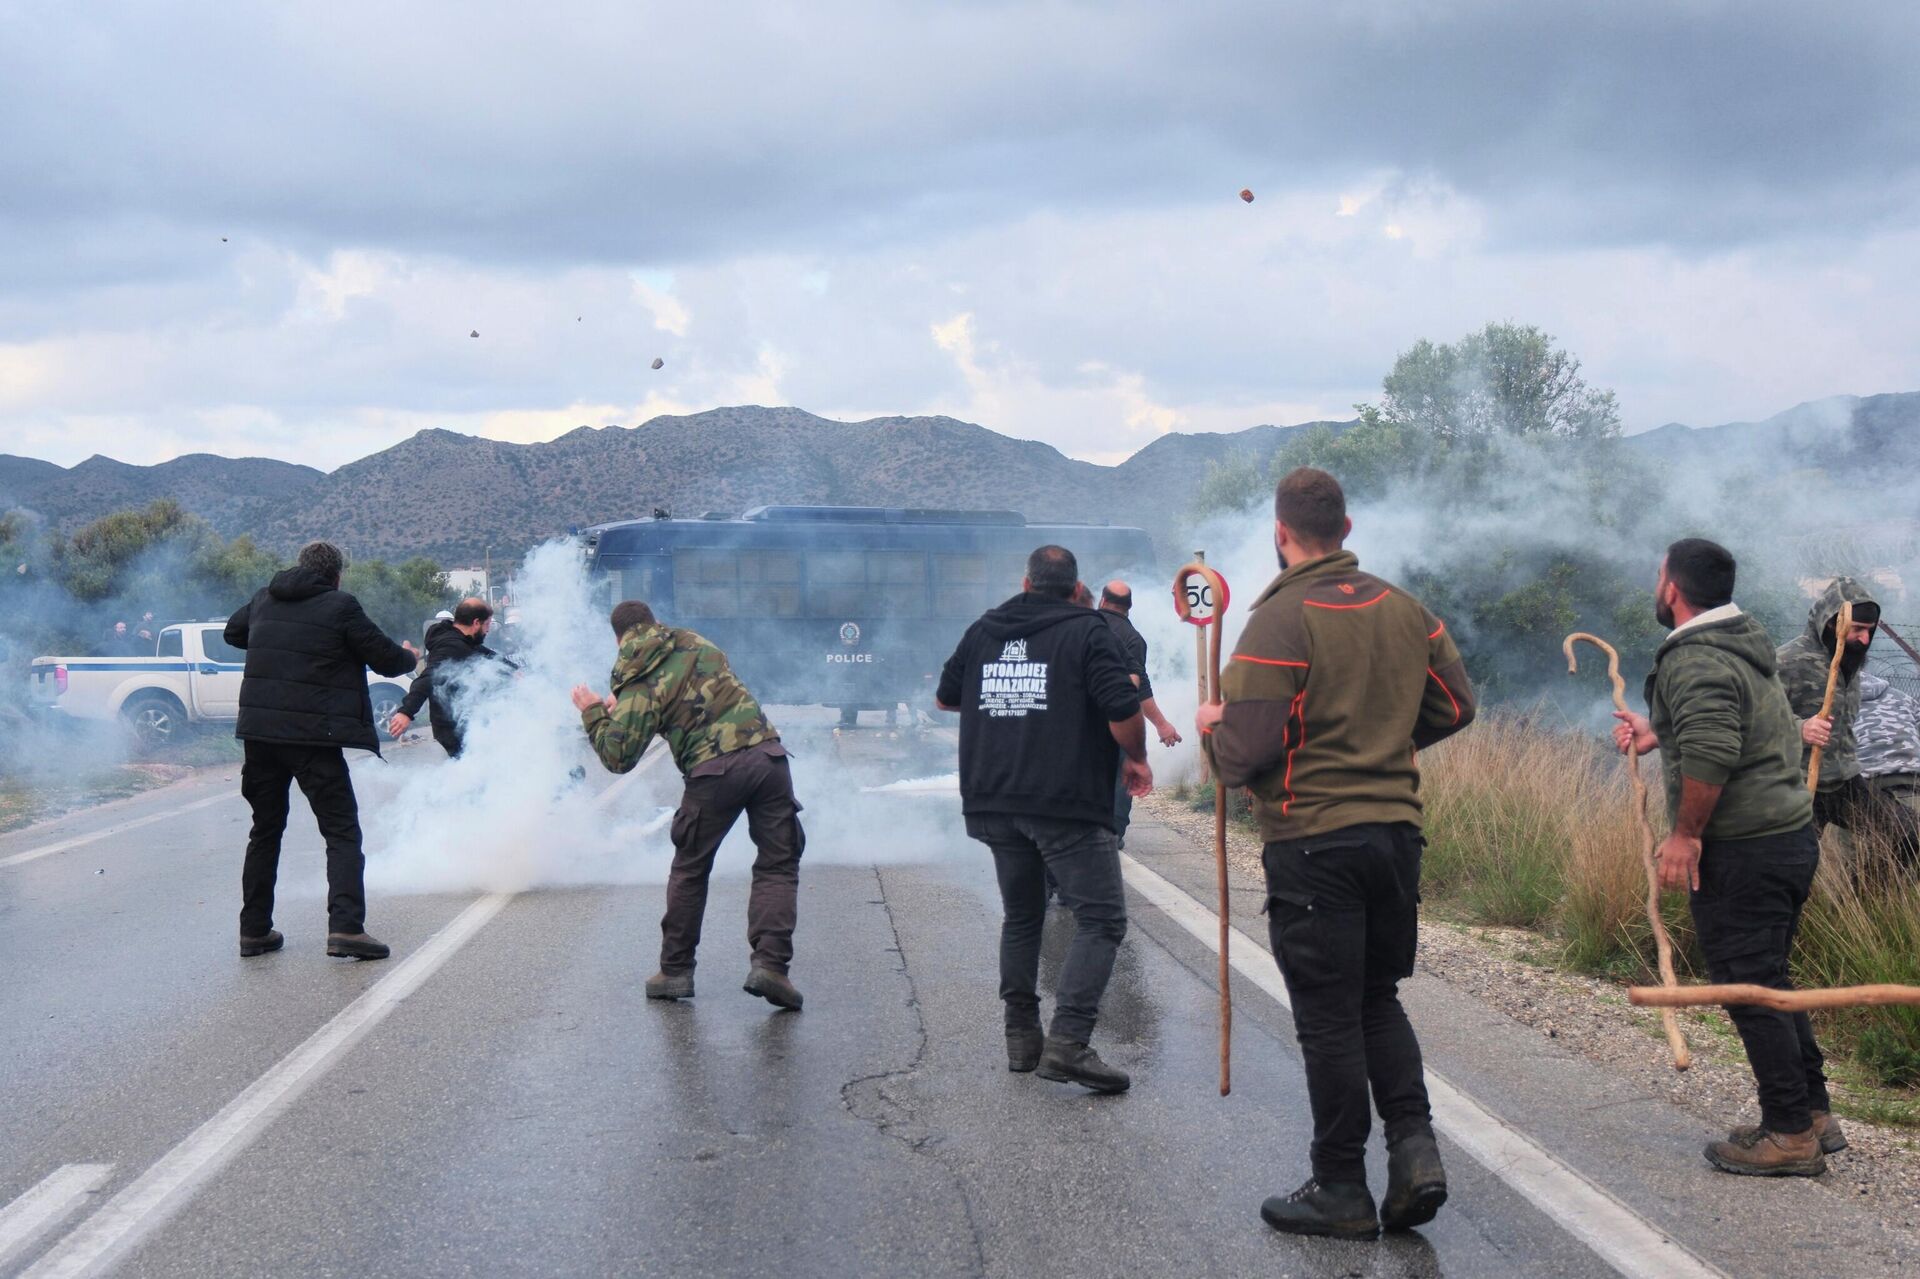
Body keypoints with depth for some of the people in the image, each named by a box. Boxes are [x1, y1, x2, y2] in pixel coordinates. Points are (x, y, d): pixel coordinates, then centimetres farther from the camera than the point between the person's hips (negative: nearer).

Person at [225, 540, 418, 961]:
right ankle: (345, 926, -17)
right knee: (342, 832, -3)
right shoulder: (340, 606, -7)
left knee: (265, 831, 18)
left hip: (259, 731, 6)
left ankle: (254, 929, 20)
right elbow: (386, 659, -2)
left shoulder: (263, 599, 11)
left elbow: (232, 632, 31)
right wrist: (410, 659, 20)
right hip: (314, 736, -6)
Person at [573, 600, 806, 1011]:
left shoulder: (639, 685, 2)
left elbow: (618, 757, -3)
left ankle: (675, 970, 20)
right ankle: (770, 963, -10)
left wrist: (593, 714, 14)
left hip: (713, 771, -3)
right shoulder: (695, 644, 16)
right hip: (767, 753, 3)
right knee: (777, 865, 5)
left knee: (689, 871, 16)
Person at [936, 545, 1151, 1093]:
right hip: (1068, 805, -6)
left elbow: (944, 698, 24)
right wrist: (1136, 760, 5)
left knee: (1020, 916, 20)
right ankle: (1068, 1041, -17)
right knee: (1101, 919, -3)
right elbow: (1123, 710, -13)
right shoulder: (1087, 631, -3)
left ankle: (1021, 1037, 20)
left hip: (993, 802, 6)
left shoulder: (983, 630, 13)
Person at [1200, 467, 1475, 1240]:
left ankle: (1342, 1190, 13)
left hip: (1312, 842, -6)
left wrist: (1213, 729, 2)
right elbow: (1456, 705, 14)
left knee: (1329, 1017, 3)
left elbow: (1247, 747, -19)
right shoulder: (1404, 610, 6)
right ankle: (1414, 1145, 7)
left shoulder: (1279, 622, -15)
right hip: (1395, 830, 6)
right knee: (1377, 997, 20)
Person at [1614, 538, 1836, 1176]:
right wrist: (1659, 735, 34)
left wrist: (1685, 834, -20)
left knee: (1750, 988, -2)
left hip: (1741, 854, -10)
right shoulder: (1748, 646, 15)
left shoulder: (1693, 660, -17)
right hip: (1792, 835, 10)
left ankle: (1790, 1135, 4)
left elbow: (1712, 754, -29)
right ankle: (1814, 1113, 25)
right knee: (1770, 983, 19)